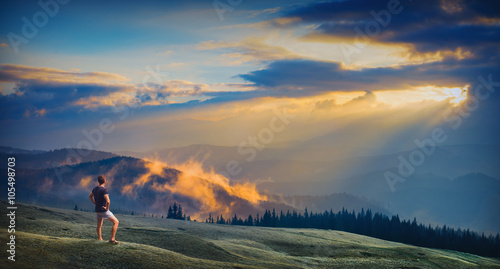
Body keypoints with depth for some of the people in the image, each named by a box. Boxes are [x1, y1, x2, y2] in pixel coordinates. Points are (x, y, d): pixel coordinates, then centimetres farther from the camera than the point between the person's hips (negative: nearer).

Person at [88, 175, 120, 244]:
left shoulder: (95, 188, 5)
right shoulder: (104, 190, -21)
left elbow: (90, 196, 23)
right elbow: (108, 201, -33)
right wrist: (107, 208, -15)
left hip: (97, 210, 8)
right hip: (104, 211, -8)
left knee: (99, 225, 24)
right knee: (116, 222, -5)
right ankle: (112, 239, -13)